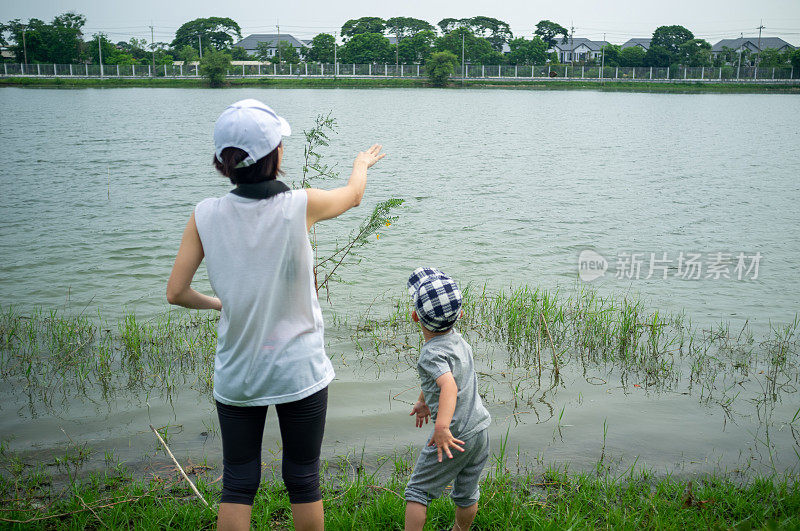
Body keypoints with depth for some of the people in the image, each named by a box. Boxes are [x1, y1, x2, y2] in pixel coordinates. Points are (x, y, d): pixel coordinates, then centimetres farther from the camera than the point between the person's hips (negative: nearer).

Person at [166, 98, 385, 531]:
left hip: (235, 374, 2)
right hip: (299, 372, -2)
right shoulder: (301, 206, -14)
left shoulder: (206, 215, -10)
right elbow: (353, 195, 7)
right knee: (303, 481, 14)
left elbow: (176, 293, -5)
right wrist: (361, 163, 29)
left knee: (237, 484, 14)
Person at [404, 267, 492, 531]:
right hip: (480, 429, 8)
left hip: (455, 436, -8)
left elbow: (449, 385, -38)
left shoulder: (431, 353, -21)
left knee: (417, 490, 8)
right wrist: (424, 401, 38)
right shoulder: (458, 339, 6)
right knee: (467, 494, 23)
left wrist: (442, 427, -48)